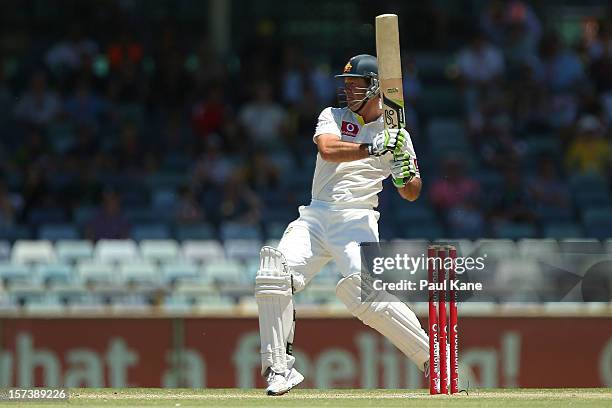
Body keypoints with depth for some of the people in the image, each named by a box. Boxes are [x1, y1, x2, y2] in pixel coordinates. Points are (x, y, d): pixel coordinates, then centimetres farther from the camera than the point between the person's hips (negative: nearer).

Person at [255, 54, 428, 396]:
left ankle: (433, 357, -12)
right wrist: (375, 149, -23)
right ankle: (280, 368, -11)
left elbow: (411, 194, 6)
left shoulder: (396, 134, 7)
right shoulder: (333, 116, 10)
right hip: (316, 217, 3)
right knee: (274, 277, -18)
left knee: (370, 297, -24)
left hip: (357, 221, -3)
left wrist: (406, 173, -17)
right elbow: (328, 149, -13)